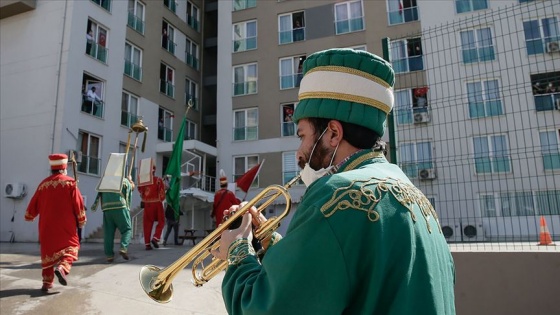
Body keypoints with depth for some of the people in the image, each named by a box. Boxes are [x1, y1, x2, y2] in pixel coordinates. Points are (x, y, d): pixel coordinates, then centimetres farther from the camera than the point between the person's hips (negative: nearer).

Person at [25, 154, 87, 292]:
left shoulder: (43, 184, 5)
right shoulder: (70, 182, -7)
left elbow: (34, 203, 15)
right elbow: (78, 203, -7)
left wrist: (29, 216, 34)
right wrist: (81, 220, 5)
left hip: (46, 225, 4)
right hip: (66, 225, -4)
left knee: (48, 251, 13)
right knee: (70, 247, 5)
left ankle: (47, 282, 14)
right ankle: (62, 267, -23)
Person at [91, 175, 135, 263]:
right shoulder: (126, 181, 17)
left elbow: (99, 194, 18)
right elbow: (129, 197, 10)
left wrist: (95, 205, 14)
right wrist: (127, 208, 14)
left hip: (106, 208, 4)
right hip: (120, 207, -4)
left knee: (108, 232, 6)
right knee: (127, 229, 2)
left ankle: (109, 255, 3)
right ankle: (123, 248, -16)